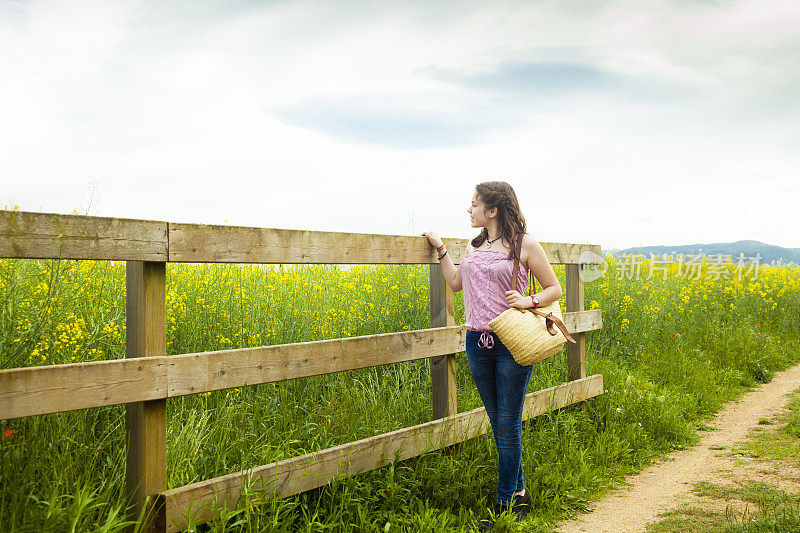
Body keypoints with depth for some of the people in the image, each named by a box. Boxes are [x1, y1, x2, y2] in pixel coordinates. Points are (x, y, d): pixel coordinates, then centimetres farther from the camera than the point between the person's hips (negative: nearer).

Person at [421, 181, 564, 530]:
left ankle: (504, 503, 8)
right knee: (498, 424, 11)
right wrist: (441, 249, 19)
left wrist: (531, 300, -16)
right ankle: (518, 492, 24)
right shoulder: (474, 246, 12)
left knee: (508, 426, -1)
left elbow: (554, 289, 1)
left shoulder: (525, 245, -5)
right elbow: (456, 283, 23)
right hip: (478, 342, 6)